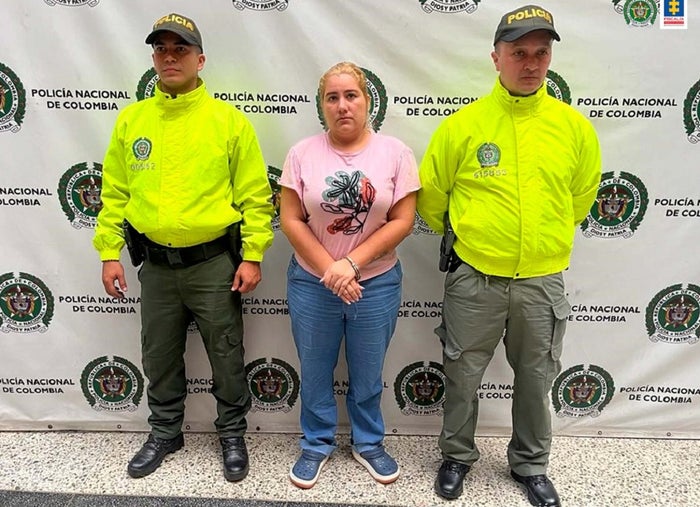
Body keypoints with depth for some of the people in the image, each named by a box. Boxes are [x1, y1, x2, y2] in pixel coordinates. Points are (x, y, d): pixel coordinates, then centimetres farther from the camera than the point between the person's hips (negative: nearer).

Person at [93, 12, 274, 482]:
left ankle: (232, 434, 32)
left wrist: (253, 256, -10)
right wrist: (110, 252, 3)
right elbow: (114, 193, 7)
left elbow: (255, 196, -6)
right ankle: (165, 432, 40)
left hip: (214, 262, -3)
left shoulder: (230, 120, -5)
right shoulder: (131, 119, 5)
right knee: (160, 358, 18)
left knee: (227, 357, 10)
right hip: (155, 264, 4)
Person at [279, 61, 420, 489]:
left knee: (367, 373, 16)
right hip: (311, 282, 1)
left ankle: (369, 442, 38)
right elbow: (291, 220, -5)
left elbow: (403, 221, -8)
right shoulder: (303, 153, -3)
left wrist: (352, 263, -16)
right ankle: (317, 443, 36)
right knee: (315, 371, 15)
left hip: (377, 283, 0)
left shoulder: (395, 152, -5)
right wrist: (329, 269, -14)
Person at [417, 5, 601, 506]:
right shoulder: (462, 124, -7)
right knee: (463, 376, 13)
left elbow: (583, 194, 15)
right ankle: (457, 456, 37)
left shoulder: (574, 126, -1)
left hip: (543, 281, 2)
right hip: (473, 279, -1)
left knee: (536, 379, 17)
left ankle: (531, 464, 40)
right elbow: (431, 194, 5)